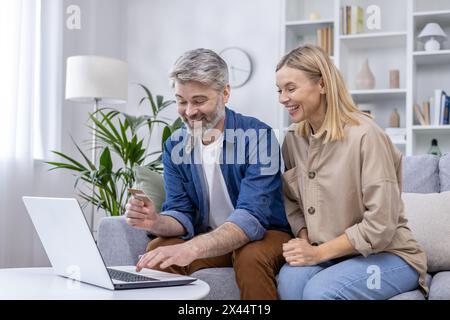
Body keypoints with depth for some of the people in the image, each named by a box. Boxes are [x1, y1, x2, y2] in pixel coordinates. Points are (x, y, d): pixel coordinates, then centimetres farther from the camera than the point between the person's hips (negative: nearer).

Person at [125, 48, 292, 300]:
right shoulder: (175, 146, -1)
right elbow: (182, 214, -2)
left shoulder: (258, 136, -19)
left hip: (265, 235, -3)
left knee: (252, 257, -36)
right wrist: (157, 222, -28)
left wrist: (191, 249, -45)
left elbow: (251, 217, -30)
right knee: (157, 252, -23)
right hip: (209, 240, 4)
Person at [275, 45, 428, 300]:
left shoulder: (365, 135, -19)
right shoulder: (292, 140, 2)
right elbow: (292, 204, 10)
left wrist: (319, 252, -16)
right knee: (290, 280, -27)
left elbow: (380, 225, -20)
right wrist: (305, 243, -9)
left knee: (319, 290, -31)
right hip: (325, 254, 5)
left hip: (387, 255, -4)